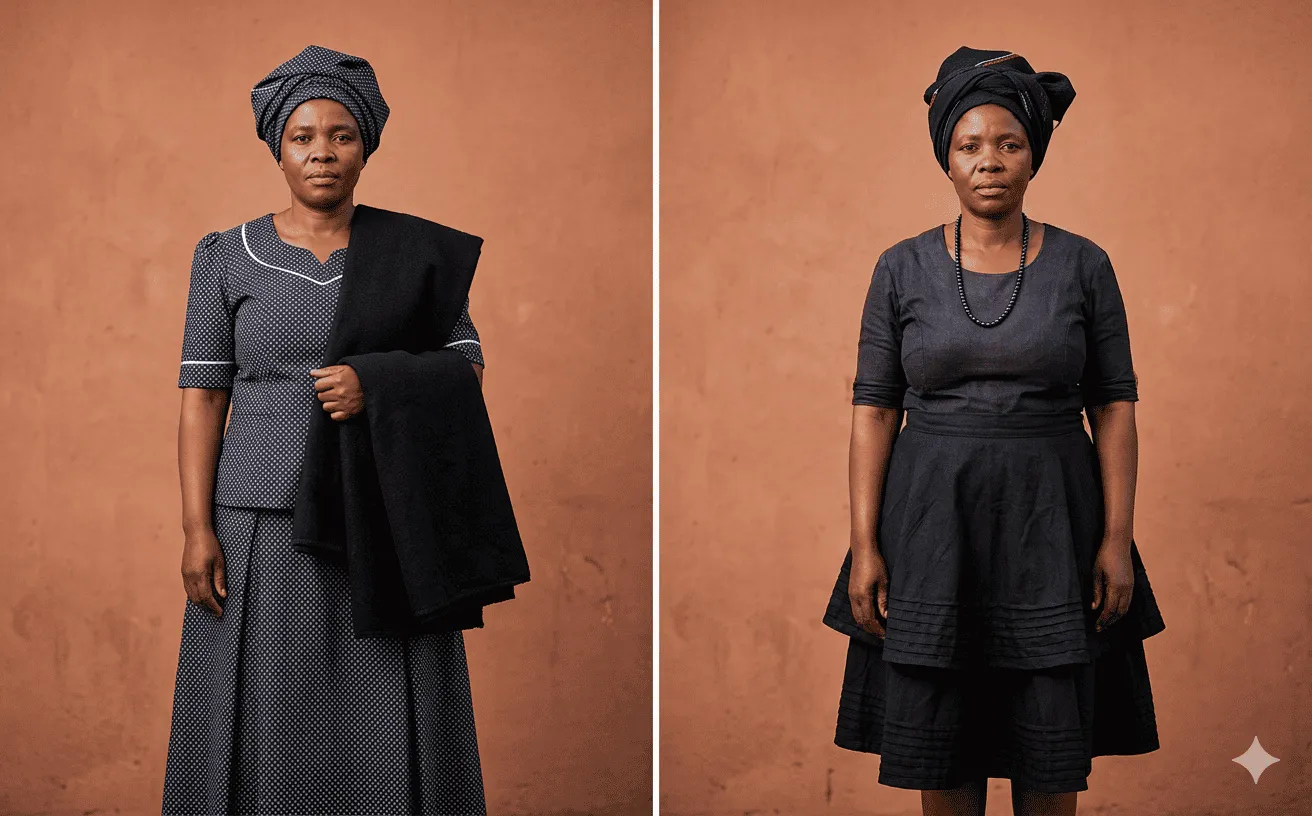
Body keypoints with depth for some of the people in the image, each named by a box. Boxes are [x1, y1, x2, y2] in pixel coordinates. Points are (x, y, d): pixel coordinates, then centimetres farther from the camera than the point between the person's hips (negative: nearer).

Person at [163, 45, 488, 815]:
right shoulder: (228, 256, 1)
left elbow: (465, 371, -3)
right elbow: (202, 398, 0)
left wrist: (377, 383, -23)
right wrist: (198, 530, -9)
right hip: (268, 522, 0)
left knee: (390, 725, 2)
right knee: (260, 725, 3)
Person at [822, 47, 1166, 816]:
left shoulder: (1083, 264, 0)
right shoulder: (903, 269, 1)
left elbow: (1115, 407, 1)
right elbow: (874, 409, 1)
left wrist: (1118, 536, -6)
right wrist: (864, 545, -5)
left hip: (1049, 518, 0)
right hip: (932, 520, 1)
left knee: (1053, 746, 5)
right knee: (937, 739, 7)